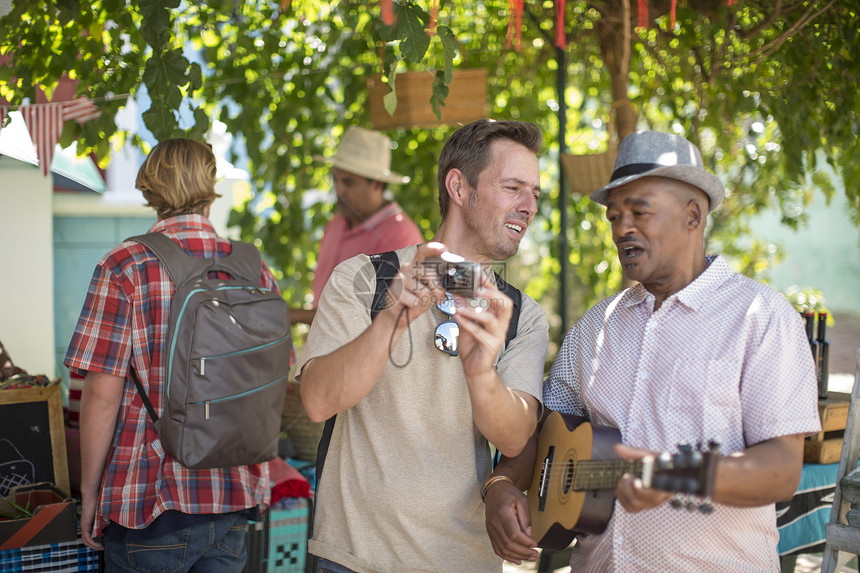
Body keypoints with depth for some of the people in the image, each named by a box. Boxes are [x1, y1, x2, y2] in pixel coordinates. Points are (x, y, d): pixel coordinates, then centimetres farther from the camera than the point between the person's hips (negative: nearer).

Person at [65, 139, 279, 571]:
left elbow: (102, 393, -13)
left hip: (150, 504, -4)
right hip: (235, 503, 4)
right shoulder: (255, 272, 3)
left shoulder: (125, 268, -11)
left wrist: (89, 492, -3)